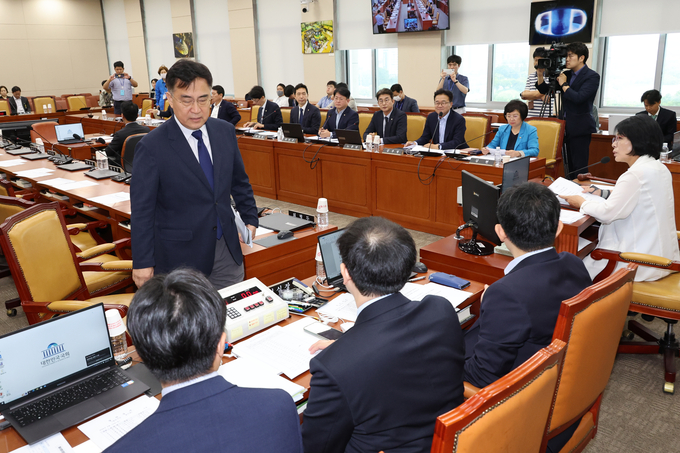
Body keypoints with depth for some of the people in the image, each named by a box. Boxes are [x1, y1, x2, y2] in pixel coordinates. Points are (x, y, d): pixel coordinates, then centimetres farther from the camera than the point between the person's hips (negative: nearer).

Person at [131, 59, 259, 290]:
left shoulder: (225, 131, 1)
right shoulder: (151, 147, -14)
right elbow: (142, 211, -11)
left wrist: (250, 218, 13)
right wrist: (143, 263, -10)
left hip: (227, 247, 5)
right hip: (180, 256, -4)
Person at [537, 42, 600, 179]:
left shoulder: (592, 76, -8)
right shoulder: (566, 74, 13)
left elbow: (578, 98, -22)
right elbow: (544, 90, 14)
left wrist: (564, 84, -10)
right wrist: (540, 74, -1)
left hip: (581, 130, -7)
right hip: (567, 128, 8)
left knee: (579, 168, -8)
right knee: (570, 168, 13)